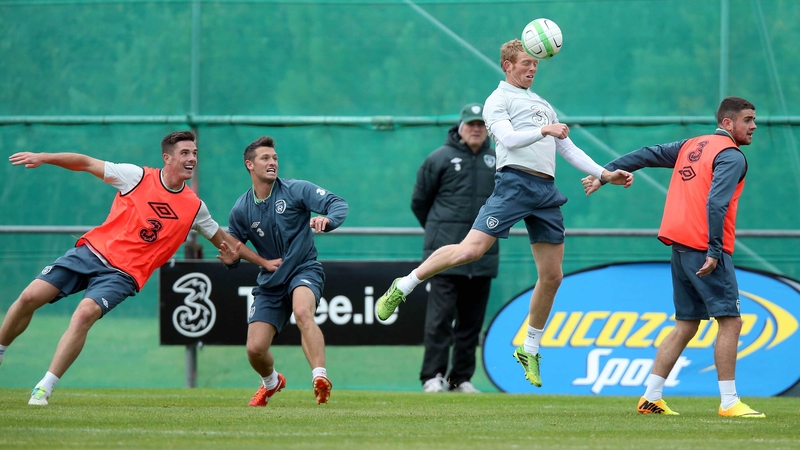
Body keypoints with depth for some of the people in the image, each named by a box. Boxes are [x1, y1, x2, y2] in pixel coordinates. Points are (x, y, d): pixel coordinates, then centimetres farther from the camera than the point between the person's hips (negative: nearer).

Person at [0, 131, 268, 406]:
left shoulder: (195, 207, 3)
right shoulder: (137, 177, -2)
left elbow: (222, 240, 18)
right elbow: (86, 164, 3)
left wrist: (263, 262, 16)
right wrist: (43, 158, -7)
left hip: (123, 273, -1)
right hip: (92, 251, 1)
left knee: (85, 314, -27)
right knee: (30, 297, -10)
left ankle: (44, 389, -23)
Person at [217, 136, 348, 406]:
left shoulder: (296, 190, -8)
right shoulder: (241, 210, 0)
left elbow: (339, 205, -15)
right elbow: (232, 248, 11)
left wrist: (327, 219, -38)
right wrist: (231, 259, -14)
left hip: (304, 270, -4)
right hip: (270, 282, 4)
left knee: (302, 312, -38)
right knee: (255, 349, -3)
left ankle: (320, 377, -46)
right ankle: (271, 382, 33)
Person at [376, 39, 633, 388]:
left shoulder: (542, 104, 28)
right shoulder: (499, 100, 6)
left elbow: (568, 149, 31)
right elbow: (508, 138, -12)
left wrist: (605, 174, 23)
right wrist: (543, 130, -26)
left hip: (546, 189, 7)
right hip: (514, 184, -7)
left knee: (551, 276, 3)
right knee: (471, 249, -19)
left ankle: (529, 350, 16)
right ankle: (403, 287, -3)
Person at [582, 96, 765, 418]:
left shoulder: (691, 146, 18)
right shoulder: (731, 157, -8)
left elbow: (646, 155, 20)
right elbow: (716, 203, -20)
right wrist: (714, 252, -23)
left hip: (680, 244, 9)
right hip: (703, 247, -8)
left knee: (686, 325, 13)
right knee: (730, 320, -7)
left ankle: (651, 398, 10)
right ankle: (728, 403, -11)